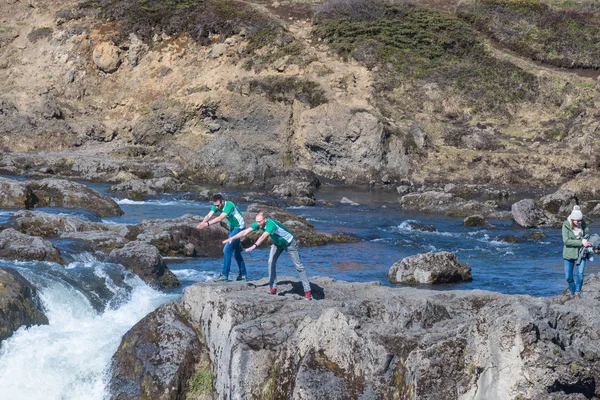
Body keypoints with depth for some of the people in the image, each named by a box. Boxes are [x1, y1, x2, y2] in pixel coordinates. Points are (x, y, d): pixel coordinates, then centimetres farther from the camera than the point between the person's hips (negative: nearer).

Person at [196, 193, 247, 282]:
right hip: (232, 227, 9)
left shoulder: (229, 205, -30)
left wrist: (207, 224, -49)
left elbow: (220, 218, -42)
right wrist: (202, 223, -41)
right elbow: (209, 216, -21)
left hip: (239, 227, -9)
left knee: (227, 249, -17)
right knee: (236, 252, 13)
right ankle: (243, 275, 22)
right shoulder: (216, 206, -7)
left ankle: (224, 275, -15)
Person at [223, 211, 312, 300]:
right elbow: (245, 232, -18)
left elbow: (263, 237, -54)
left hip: (289, 242, -7)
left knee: (298, 266, -5)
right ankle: (273, 288, -4)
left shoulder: (271, 224, -39)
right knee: (271, 262, -10)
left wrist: (254, 246, -67)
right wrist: (232, 238, -26)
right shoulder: (258, 224, -17)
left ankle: (307, 291, -3)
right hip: (277, 243, 7)